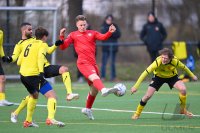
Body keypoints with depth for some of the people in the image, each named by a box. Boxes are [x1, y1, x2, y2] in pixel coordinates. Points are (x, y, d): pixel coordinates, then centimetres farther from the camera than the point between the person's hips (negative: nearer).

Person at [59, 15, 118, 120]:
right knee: (94, 77, -34)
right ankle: (104, 90, -63)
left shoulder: (92, 33, 16)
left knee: (94, 89, 11)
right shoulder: (73, 35, 11)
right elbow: (63, 47, 4)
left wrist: (110, 32, -23)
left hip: (92, 63, 5)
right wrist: (62, 36, -13)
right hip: (83, 63, -5)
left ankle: (87, 109, 29)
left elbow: (103, 37, -3)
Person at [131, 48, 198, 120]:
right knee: (148, 95, -12)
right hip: (159, 76, -1)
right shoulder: (158, 62, -38)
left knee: (183, 89, -23)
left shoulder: (175, 61, -32)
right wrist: (136, 86, -39)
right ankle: (137, 113, 13)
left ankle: (183, 109, 3)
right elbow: (146, 72, -37)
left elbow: (184, 67, -9)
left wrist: (192, 75, 7)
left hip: (172, 76, 1)